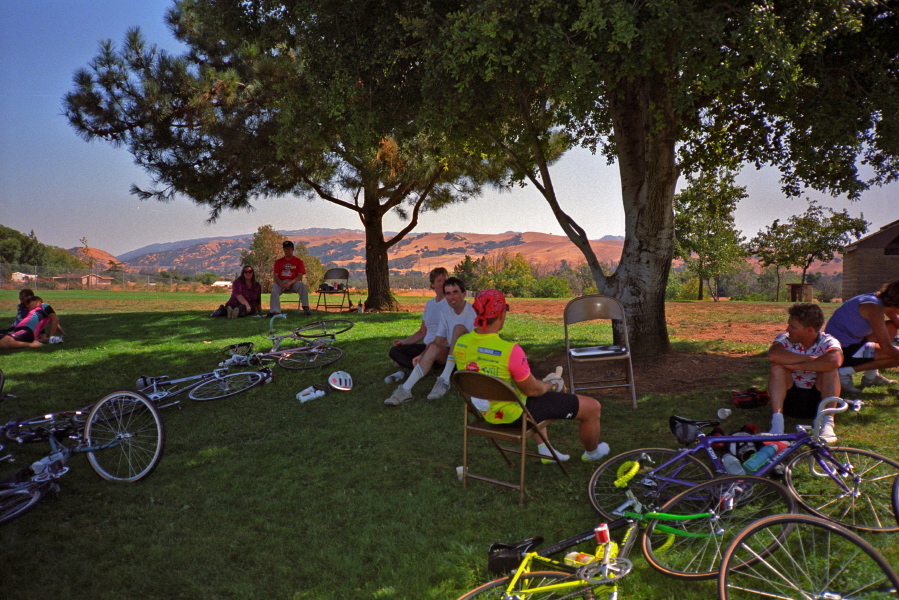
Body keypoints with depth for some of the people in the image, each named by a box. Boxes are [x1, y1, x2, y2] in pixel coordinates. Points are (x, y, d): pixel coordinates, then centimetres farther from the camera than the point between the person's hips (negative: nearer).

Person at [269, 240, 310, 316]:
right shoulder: (278, 261, 13)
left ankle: (306, 308, -33)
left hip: (294, 282, -1)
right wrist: (281, 284, -19)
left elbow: (300, 276, -3)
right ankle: (275, 311, -40)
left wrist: (290, 283, -21)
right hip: (281, 283, 1)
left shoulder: (298, 261, 7)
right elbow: (276, 276, 4)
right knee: (274, 287, -31)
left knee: (302, 285, -33)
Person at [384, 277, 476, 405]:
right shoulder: (446, 312, 6)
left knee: (459, 328, -28)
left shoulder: (473, 312, -12)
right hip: (451, 354, 5)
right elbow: (438, 340, 6)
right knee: (434, 347, -25)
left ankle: (445, 379, -30)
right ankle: (406, 389, -32)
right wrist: (422, 355, -10)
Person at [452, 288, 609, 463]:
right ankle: (591, 452, 40)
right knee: (592, 407, 9)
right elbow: (531, 390, -20)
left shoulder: (460, 344, -10)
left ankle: (544, 450, 41)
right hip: (516, 414, -7)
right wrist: (551, 385, 3)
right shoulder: (510, 351, -32)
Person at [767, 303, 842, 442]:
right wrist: (811, 359, -27)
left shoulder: (828, 342, -11)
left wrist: (795, 365, -31)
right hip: (789, 399, 1)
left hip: (817, 400, -1)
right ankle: (776, 422, -32)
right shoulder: (785, 339, -8)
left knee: (830, 369, -24)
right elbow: (773, 355, -33)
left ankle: (827, 423, -28)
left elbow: (834, 361, -36)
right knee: (778, 367, -24)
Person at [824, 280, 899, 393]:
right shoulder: (874, 307, -22)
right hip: (841, 350, -10)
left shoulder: (881, 300, 6)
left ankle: (871, 376, 18)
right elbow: (886, 347, -20)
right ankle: (845, 372, -8)